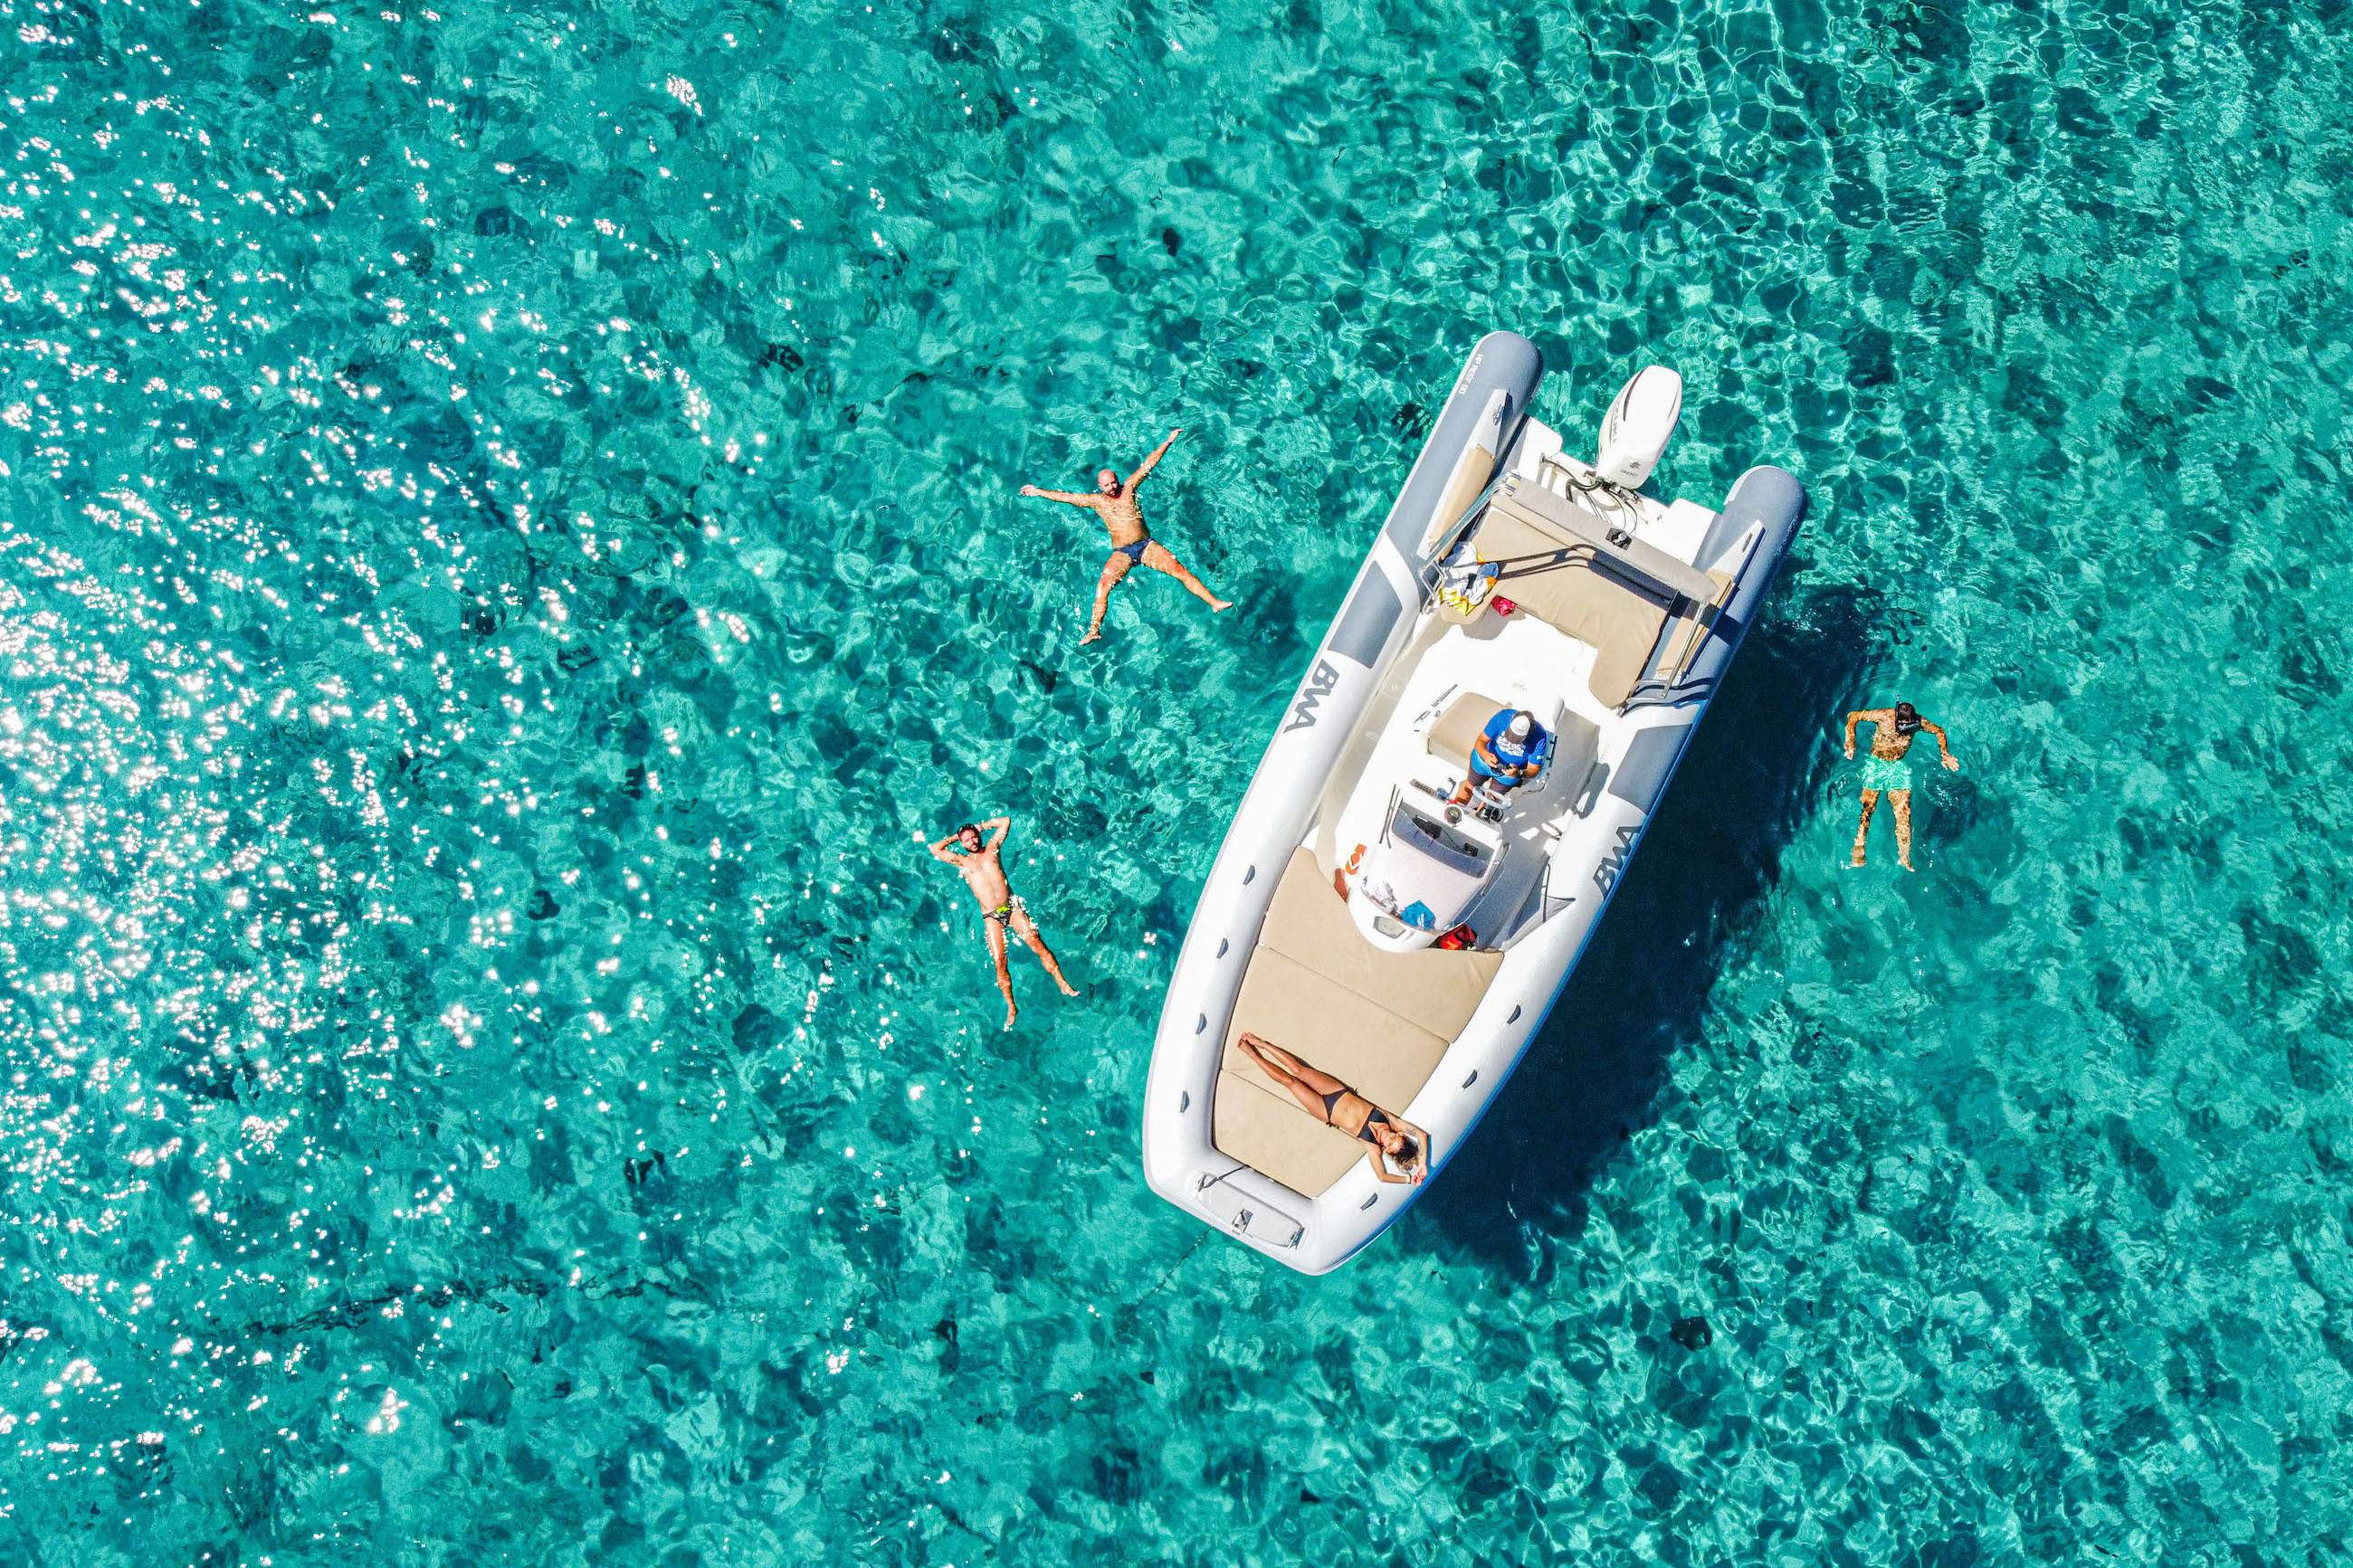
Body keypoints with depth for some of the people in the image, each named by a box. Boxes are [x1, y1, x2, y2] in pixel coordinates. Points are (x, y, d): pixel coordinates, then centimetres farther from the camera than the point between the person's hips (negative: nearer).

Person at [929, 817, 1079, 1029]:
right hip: (991, 917, -1)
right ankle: (1010, 1008, 2)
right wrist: (955, 837, 12)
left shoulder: (991, 849, 12)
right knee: (1000, 963, -8)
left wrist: (980, 826, 19)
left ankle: (1064, 985, 0)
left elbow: (1006, 821, 17)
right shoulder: (962, 861, 9)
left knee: (1038, 946, -8)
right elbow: (935, 849, 2)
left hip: (1011, 907, 1)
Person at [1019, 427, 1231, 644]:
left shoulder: (1128, 488, 9)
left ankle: (1214, 602, -15)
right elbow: (1066, 496, 12)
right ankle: (1094, 630, -22)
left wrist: (1168, 441, 9)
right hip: (1121, 552, -1)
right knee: (1103, 587, -24)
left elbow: (1148, 463, 9)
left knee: (1179, 570, -15)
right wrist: (1039, 492, 11)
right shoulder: (1096, 500, 9)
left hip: (1147, 545, 1)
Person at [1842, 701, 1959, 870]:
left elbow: (1939, 731, 8)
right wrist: (1850, 743, -14)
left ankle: (1904, 858, -4)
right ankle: (1858, 857, -5)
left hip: (1899, 766, 2)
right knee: (1866, 809, -9)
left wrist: (1946, 756, 8)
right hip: (1877, 764, -2)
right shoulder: (1884, 716, -21)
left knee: (1903, 812, -8)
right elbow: (1853, 716, -9)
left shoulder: (1918, 723, -13)